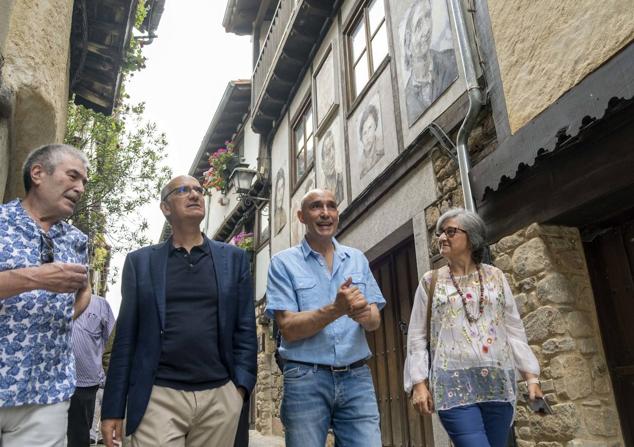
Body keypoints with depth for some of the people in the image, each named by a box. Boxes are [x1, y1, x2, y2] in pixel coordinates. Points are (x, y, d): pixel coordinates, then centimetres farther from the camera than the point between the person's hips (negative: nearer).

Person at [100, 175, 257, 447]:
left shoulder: (234, 258, 8)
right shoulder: (140, 261, 6)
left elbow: (245, 329, 6)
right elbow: (126, 337, 5)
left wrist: (241, 386, -3)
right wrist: (113, 408, 3)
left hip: (220, 399, 1)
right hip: (158, 398, -1)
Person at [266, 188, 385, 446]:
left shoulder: (358, 259, 9)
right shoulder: (284, 262, -3)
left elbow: (374, 321, 6)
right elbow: (288, 328, -10)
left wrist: (364, 313, -18)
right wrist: (336, 309, -23)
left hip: (357, 377, 3)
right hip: (306, 378, -3)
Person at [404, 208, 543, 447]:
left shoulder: (495, 277, 10)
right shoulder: (430, 282, 5)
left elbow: (514, 330, 12)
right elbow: (416, 337, 4)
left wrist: (531, 376, 7)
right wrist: (418, 383, -3)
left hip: (498, 384, 3)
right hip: (454, 385, -2)